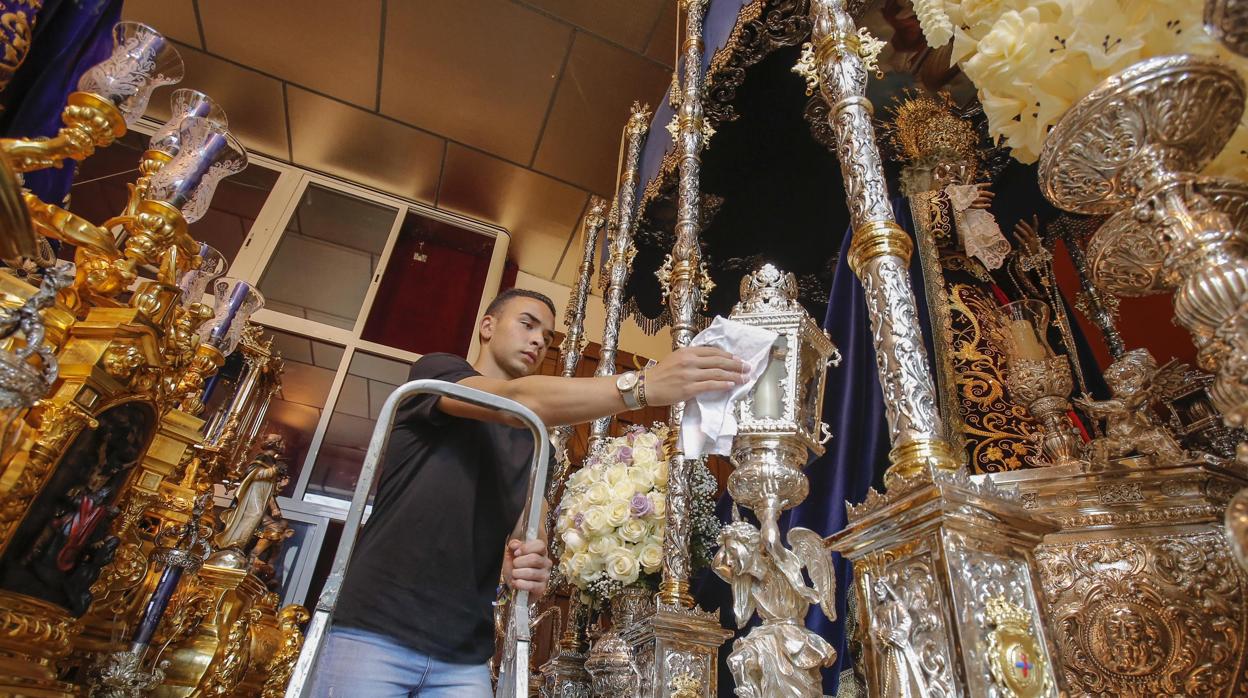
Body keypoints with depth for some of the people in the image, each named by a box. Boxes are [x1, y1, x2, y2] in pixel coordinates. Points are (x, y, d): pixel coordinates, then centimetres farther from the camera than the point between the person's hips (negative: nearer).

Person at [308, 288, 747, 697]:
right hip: (377, 631, -5)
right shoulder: (435, 372, -1)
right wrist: (642, 386, -33)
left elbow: (521, 533, 9)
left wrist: (526, 566, -17)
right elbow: (519, 399, -21)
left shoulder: (535, 442, 16)